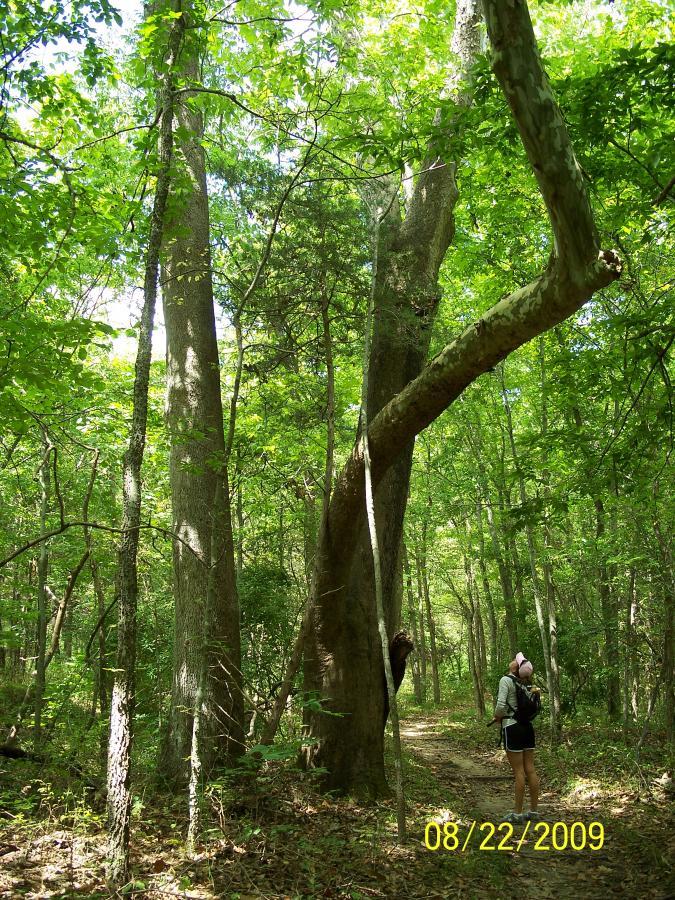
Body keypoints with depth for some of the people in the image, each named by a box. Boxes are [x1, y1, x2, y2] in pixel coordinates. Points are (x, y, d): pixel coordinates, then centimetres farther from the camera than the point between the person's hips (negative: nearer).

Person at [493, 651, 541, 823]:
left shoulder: (506, 680, -12)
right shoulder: (525, 684, 9)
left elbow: (501, 705, -20)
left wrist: (497, 717, -1)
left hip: (512, 728, -7)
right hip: (527, 726, 7)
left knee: (518, 772, -2)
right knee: (530, 770, 8)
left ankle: (518, 813, 4)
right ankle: (534, 811, 14)